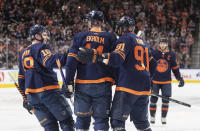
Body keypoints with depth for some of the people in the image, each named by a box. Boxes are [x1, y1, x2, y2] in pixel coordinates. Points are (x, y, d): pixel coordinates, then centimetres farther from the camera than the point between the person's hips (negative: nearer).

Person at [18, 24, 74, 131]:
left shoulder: (24, 53, 20)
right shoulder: (41, 47, -4)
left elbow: (21, 78, 23)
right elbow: (50, 62, -25)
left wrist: (25, 98, 28)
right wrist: (67, 56, -33)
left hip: (32, 95, 7)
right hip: (49, 91, -7)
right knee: (66, 120, 1)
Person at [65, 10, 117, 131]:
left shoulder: (80, 36, 4)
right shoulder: (110, 38, 4)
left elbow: (72, 60, -1)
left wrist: (69, 81, 2)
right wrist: (115, 80, 15)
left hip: (82, 84, 1)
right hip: (103, 84, -1)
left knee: (82, 117, 12)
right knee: (101, 118, 3)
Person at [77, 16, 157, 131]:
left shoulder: (126, 38, -3)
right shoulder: (143, 43, 22)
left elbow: (117, 58, -20)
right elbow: (153, 65, 24)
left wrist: (96, 56, -27)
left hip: (127, 87, -8)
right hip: (144, 89, 8)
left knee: (118, 120, -6)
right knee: (142, 121, 17)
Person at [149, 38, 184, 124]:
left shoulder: (171, 55, 2)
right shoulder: (153, 54, -2)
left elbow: (175, 68, 9)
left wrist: (180, 78, 6)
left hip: (166, 81, 1)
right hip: (155, 81, -1)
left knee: (166, 99, -2)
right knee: (153, 99, 1)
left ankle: (163, 117, 8)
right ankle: (152, 117, 13)